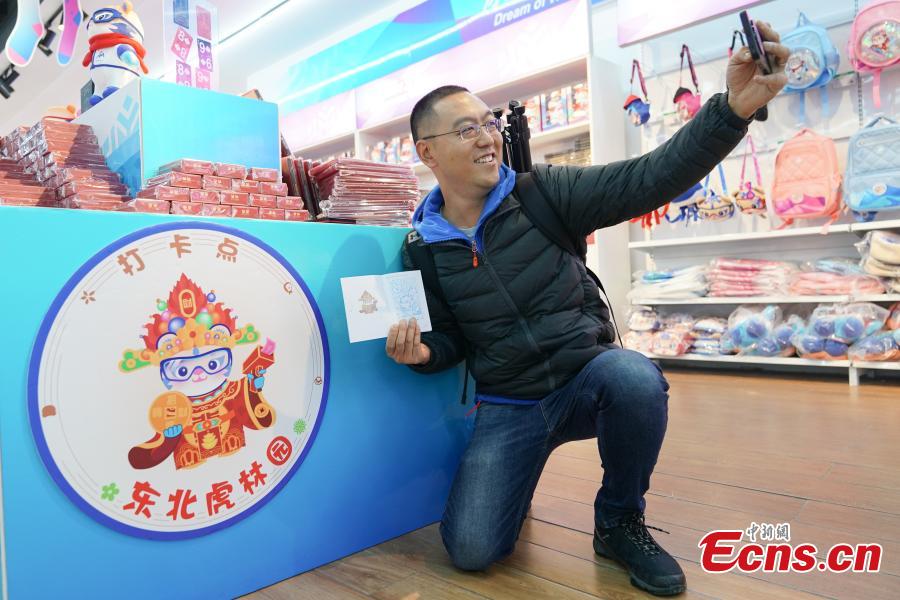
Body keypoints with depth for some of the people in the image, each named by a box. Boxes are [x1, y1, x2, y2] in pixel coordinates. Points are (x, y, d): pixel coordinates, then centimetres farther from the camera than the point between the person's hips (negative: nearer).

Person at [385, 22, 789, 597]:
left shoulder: (542, 193, -8)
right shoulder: (422, 249, -3)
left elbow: (647, 179, -18)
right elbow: (450, 339, 8)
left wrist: (732, 108, -32)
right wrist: (422, 352, -16)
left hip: (588, 376, 0)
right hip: (508, 407, 1)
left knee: (635, 377, -37)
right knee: (471, 549, -14)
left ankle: (620, 521, -6)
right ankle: (516, 480, 25)